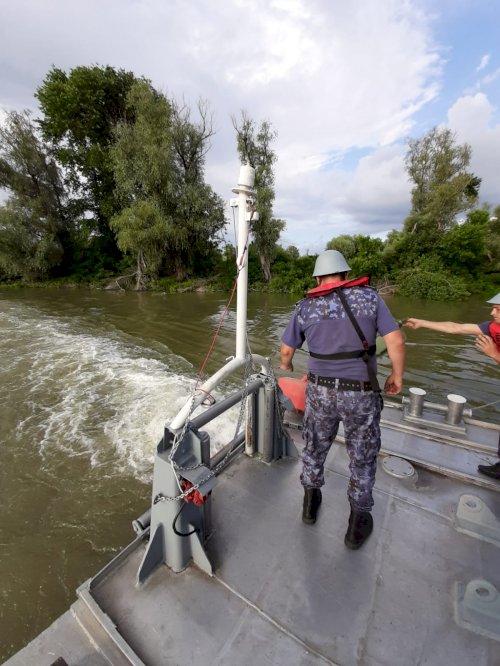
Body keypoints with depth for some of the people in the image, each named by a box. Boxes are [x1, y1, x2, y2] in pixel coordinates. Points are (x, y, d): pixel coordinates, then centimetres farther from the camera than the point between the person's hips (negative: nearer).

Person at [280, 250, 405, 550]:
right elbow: (397, 341, -10)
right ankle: (358, 525, 34)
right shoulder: (369, 297, -6)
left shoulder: (305, 307, -3)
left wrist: (286, 364, 25)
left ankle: (311, 502, 42)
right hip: (361, 394, -1)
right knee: (363, 457, 19)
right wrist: (398, 375, 6)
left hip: (321, 391, 1)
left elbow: (286, 349, 3)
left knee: (315, 447, 23)